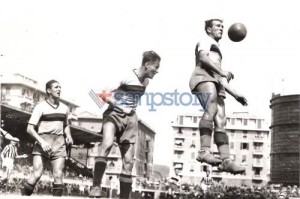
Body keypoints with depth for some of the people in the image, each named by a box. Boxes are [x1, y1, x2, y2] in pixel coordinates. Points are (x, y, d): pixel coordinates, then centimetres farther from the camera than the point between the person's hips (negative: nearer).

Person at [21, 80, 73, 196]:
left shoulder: (64, 108, 13)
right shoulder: (41, 107, -2)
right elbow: (30, 129, -7)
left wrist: (68, 136, 8)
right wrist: (42, 142, -20)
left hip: (59, 143, 4)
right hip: (42, 142, -4)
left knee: (58, 175, -6)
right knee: (37, 174, -14)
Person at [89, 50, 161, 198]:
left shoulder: (145, 81, 11)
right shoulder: (126, 76, -11)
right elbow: (104, 94, -15)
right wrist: (121, 107, -20)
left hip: (130, 120, 7)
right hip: (115, 113, -7)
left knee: (128, 161, 4)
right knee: (107, 143, -36)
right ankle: (96, 186, -38)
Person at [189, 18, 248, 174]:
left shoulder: (217, 51, 41)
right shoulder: (205, 41, 16)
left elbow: (221, 79, 35)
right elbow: (203, 57, -7)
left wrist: (235, 94, 25)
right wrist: (221, 72, -15)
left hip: (215, 83, 9)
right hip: (203, 77, -9)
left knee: (220, 122, -8)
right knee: (211, 110, -32)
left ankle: (225, 160, -20)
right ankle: (204, 151, -45)